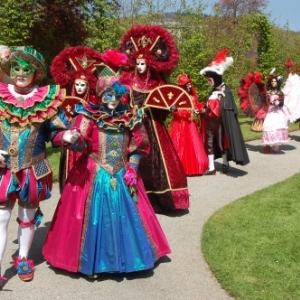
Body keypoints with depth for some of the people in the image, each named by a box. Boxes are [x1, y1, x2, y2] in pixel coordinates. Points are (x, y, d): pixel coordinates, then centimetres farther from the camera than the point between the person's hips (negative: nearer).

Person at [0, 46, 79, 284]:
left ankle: (23, 259, 39)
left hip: (33, 171, 0)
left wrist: (67, 136, -26)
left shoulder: (47, 99, -7)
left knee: (28, 217, 17)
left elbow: (56, 132, -4)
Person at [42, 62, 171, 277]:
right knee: (95, 216, 1)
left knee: (125, 215, 8)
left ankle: (124, 258, 24)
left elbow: (137, 148, 7)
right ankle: (93, 261, 16)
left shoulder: (130, 118, 3)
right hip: (94, 176, -3)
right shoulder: (90, 116, -6)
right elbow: (80, 145, -15)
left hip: (122, 176, 3)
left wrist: (132, 169, -4)